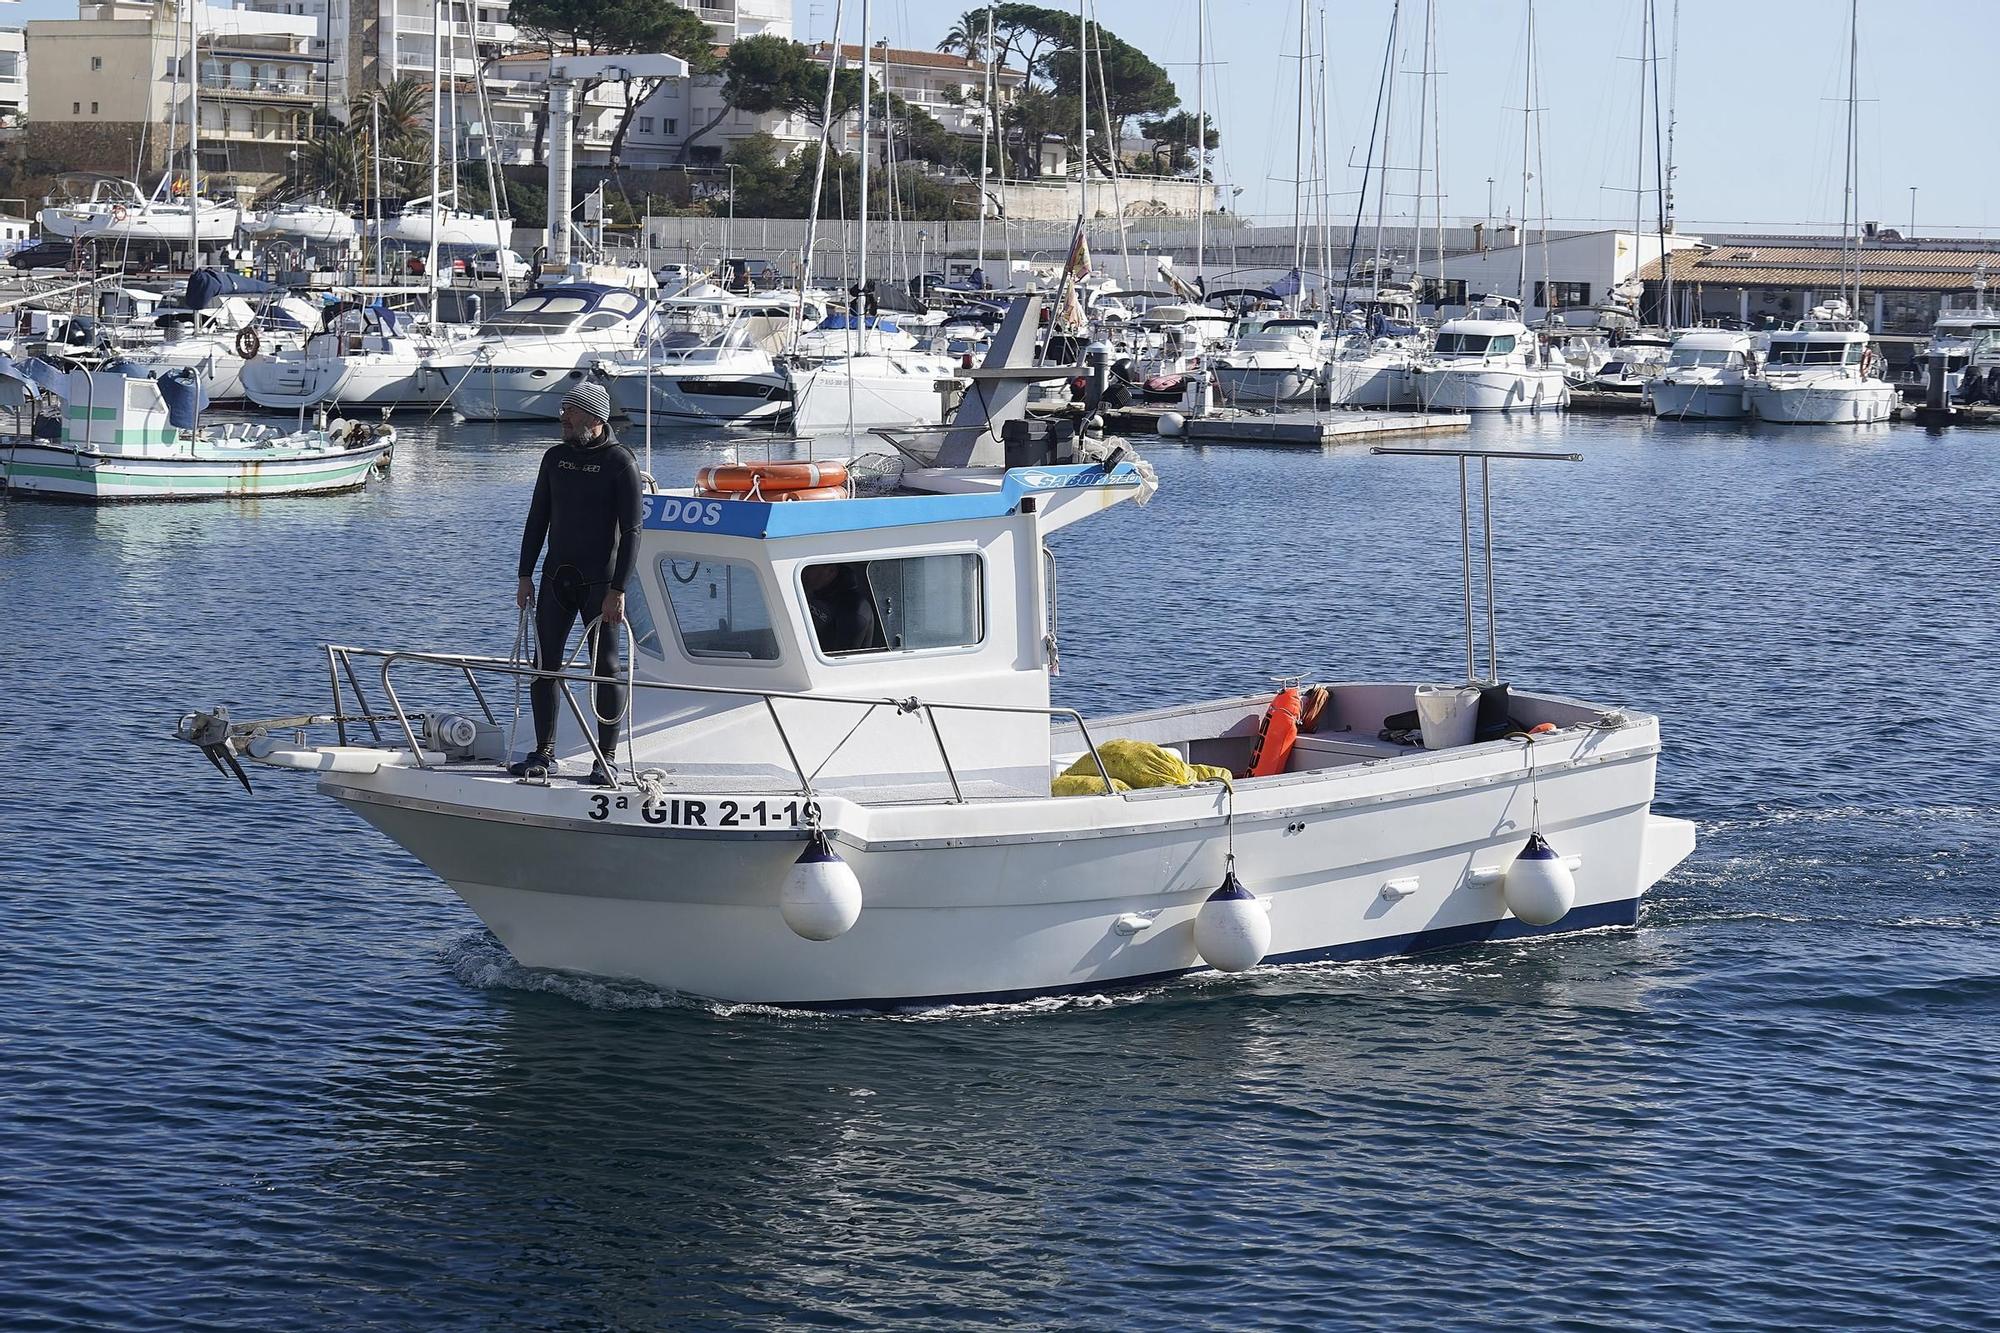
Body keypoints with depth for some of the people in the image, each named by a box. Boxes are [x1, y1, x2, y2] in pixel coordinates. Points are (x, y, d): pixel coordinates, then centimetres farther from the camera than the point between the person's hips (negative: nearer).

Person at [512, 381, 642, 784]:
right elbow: (537, 519, 15)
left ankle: (606, 761, 2)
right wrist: (525, 576, 9)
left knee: (606, 668, -3)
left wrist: (617, 590, -15)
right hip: (556, 579, 5)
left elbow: (630, 531, -9)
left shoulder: (620, 462, -6)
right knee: (544, 665, 2)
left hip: (599, 582, -5)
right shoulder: (555, 457, 10)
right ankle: (544, 754, 9)